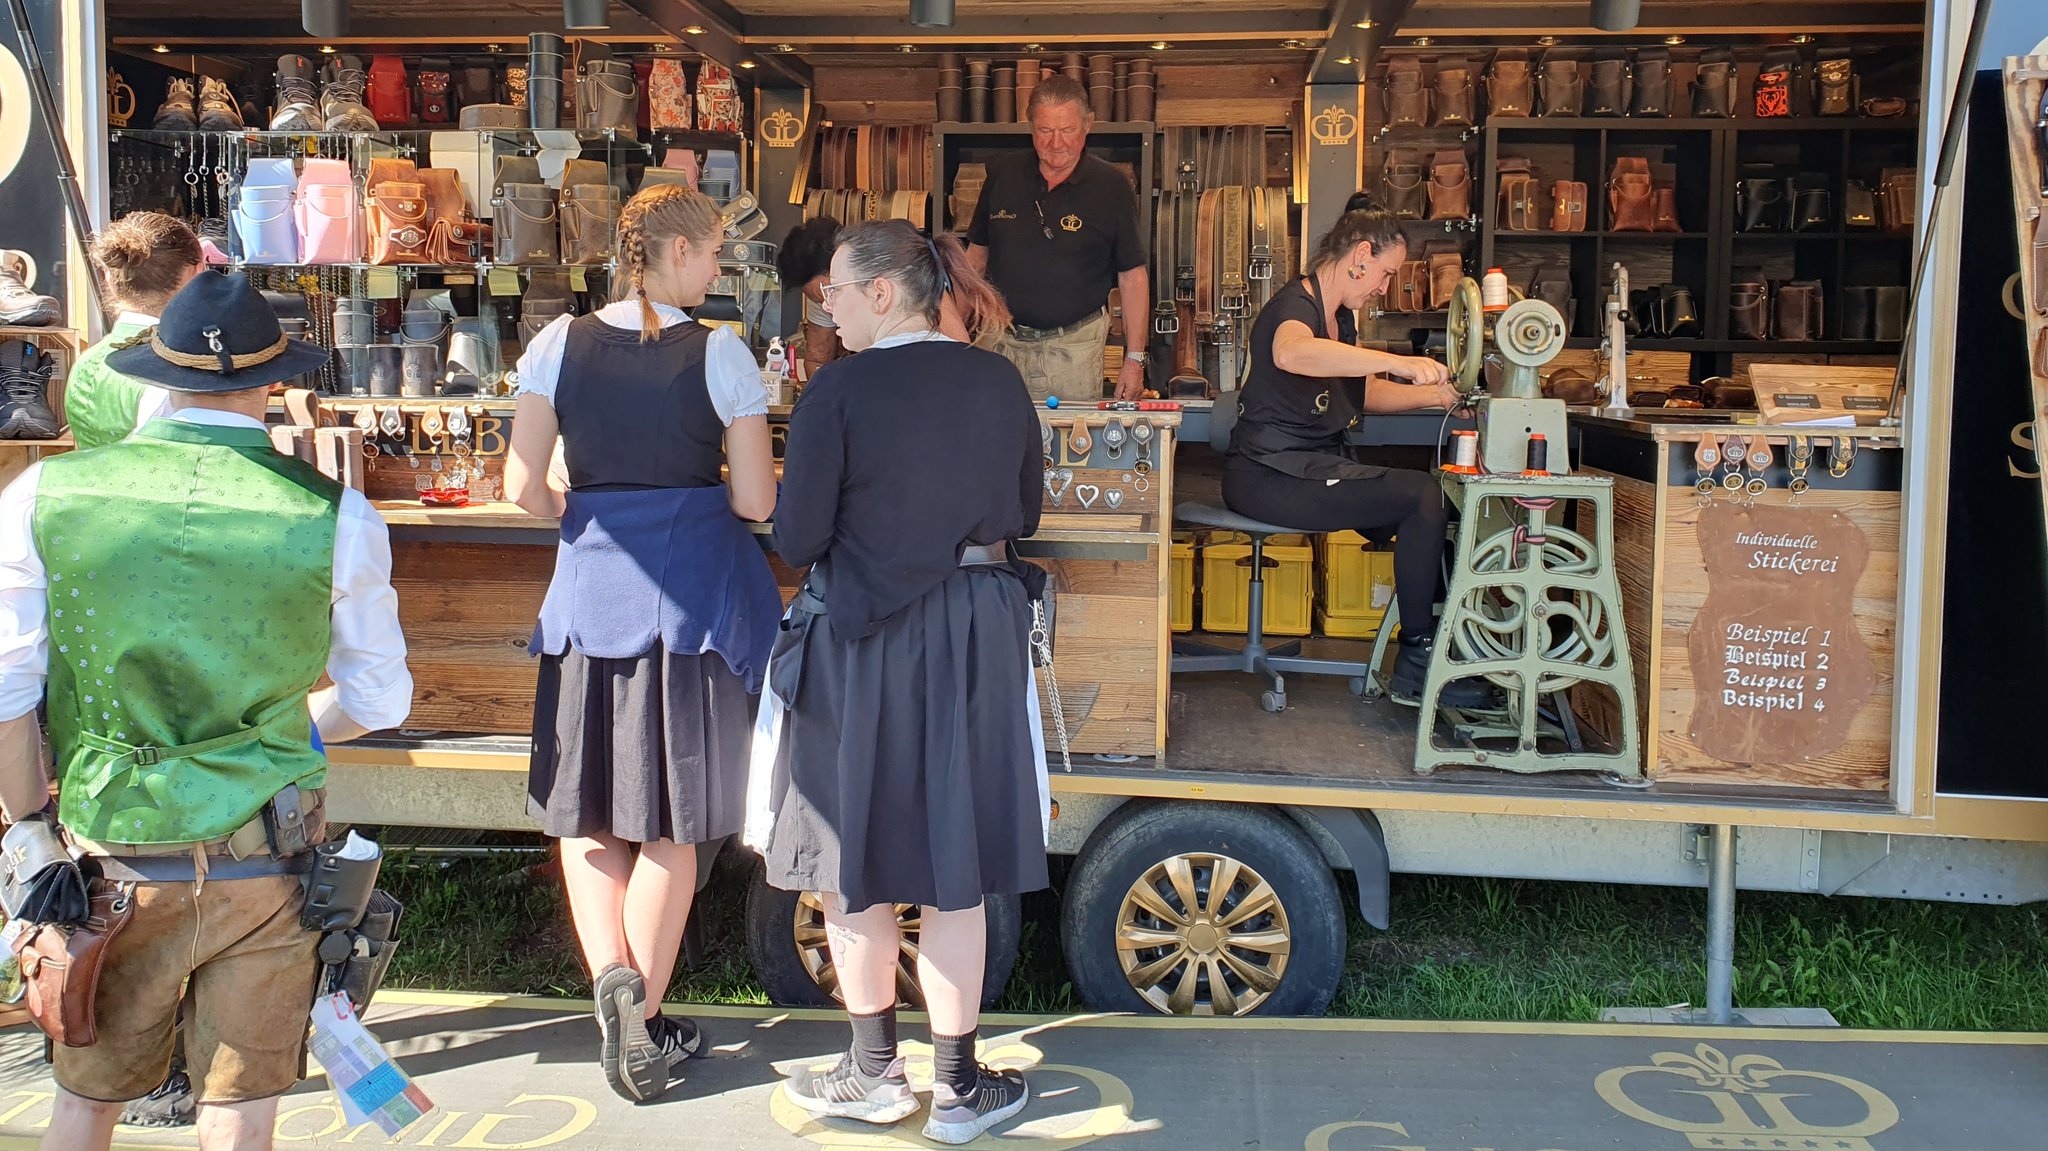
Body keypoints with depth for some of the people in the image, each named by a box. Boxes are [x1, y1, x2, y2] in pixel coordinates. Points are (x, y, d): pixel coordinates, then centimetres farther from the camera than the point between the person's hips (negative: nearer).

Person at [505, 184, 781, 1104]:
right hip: (698, 596, -1)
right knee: (670, 823, 9)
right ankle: (644, 1023, 13)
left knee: (587, 813, 14)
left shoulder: (560, 345, -1)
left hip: (591, 588, 2)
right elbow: (755, 502, -8)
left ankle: (613, 977, -5)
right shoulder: (719, 354, -8)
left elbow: (525, 488, -2)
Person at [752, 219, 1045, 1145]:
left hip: (860, 639, -3)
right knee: (955, 867, 11)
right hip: (978, 634, 4)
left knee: (856, 863, 13)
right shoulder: (999, 383, 1)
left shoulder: (838, 391, -13)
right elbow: (1023, 512, 11)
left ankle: (875, 1073, 25)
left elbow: (796, 540, -12)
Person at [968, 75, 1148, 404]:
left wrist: (1135, 359, -6)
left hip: (1075, 345, -2)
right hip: (1003, 339, 3)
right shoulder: (1002, 176, 6)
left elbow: (1132, 276, -2)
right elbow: (976, 253, 15)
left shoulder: (1111, 188, -3)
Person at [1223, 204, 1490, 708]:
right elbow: (1290, 353, -40)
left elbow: (1362, 393, 28)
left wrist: (1434, 396, 15)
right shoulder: (1296, 304, -15)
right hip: (1269, 475, -10)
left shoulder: (1340, 318, 17)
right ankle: (1415, 667, -9)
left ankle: (1431, 645, 9)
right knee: (1420, 496, -18)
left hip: (1308, 467, 10)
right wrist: (1396, 362, -47)